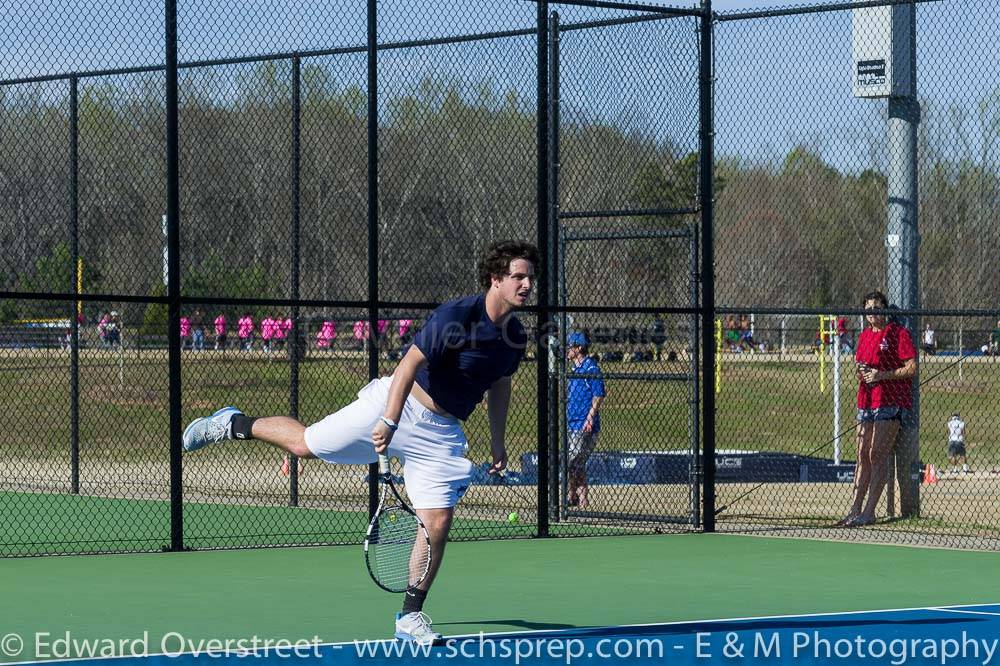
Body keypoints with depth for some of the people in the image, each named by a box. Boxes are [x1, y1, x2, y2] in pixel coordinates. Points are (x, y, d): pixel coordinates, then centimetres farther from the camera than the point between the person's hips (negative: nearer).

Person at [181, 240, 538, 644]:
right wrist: (389, 422, -29)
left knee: (438, 524, -5)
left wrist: (497, 443, 19)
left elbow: (500, 386, 20)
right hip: (400, 403, -5)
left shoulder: (515, 336, 2)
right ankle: (234, 424, 30)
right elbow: (409, 365, -23)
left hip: (438, 434, 5)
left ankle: (410, 616, 6)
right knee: (304, 444, 2)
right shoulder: (457, 316, -21)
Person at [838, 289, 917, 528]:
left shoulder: (898, 333, -6)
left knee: (877, 455, -11)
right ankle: (856, 509, 9)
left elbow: (912, 367, -11)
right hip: (866, 402, 7)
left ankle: (869, 512, -12)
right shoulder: (864, 336, 16)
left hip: (892, 402, -7)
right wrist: (861, 373, 4)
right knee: (863, 455, 6)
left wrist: (881, 375, -17)